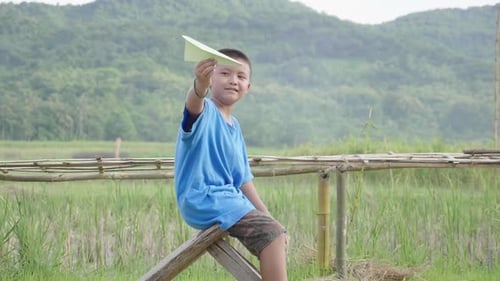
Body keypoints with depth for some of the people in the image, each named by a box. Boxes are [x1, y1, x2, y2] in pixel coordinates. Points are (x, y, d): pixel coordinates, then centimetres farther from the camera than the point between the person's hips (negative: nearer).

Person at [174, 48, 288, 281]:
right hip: (204, 199, -9)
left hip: (229, 198, 9)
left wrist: (267, 216, 13)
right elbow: (193, 103, -35)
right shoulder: (204, 111, -8)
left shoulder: (234, 126, 17)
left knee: (276, 235, 14)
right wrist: (200, 84, -58)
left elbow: (243, 178, 20)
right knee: (271, 233, -21)